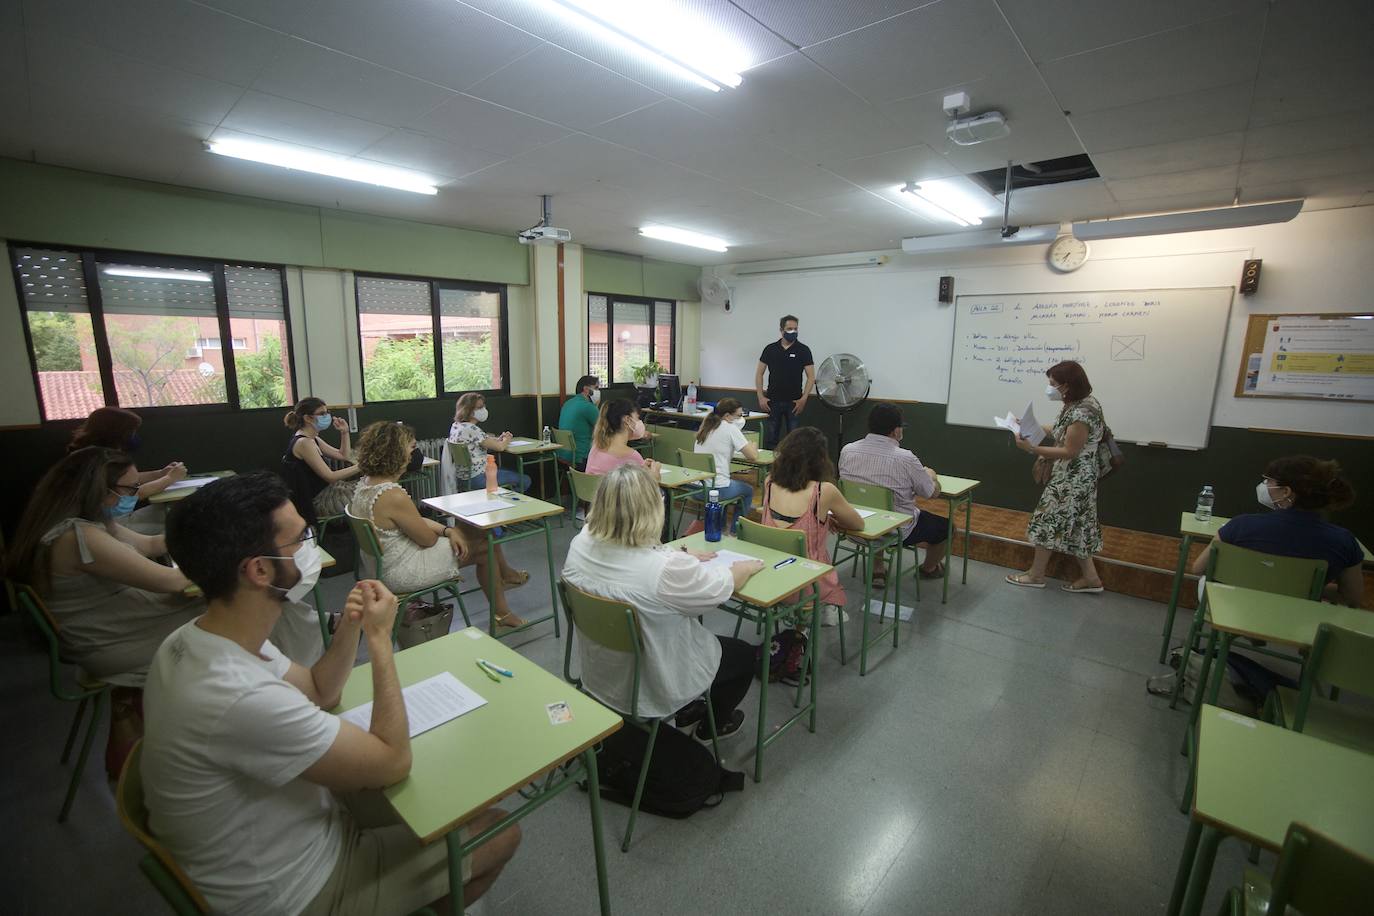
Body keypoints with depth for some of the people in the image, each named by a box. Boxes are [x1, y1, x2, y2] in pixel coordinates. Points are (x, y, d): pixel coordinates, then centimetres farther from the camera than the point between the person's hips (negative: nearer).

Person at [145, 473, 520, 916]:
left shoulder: (198, 638, -9)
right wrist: (380, 637, -23)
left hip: (268, 831, 8)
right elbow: (393, 762, -28)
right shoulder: (241, 698, -39)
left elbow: (319, 692, 6)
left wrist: (350, 628, -13)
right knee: (501, 832, 5)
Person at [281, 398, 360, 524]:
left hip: (324, 491, 9)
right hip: (316, 502, -9)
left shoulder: (312, 439, 9)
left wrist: (344, 432, 6)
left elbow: (343, 456, 16)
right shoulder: (304, 443, -19)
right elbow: (330, 476, -23)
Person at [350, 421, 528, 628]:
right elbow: (428, 539, -18)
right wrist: (446, 531, 4)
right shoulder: (393, 495, -31)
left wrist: (448, 530, -6)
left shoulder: (366, 483, 1)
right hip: (403, 575, -10)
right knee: (485, 544, 0)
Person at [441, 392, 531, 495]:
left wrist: (498, 439, 4)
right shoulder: (471, 429, -23)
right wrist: (506, 440, 1)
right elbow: (500, 447, -21)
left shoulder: (456, 426, 8)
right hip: (476, 478, -10)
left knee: (514, 473, 26)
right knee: (525, 480, 0)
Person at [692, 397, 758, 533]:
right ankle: (735, 530, 28)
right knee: (748, 490, 22)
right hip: (716, 489, -6)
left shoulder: (706, 425, 11)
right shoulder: (730, 428, -10)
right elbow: (753, 456, -10)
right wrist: (753, 446, 9)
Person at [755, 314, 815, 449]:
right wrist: (761, 396, -3)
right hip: (773, 401, 2)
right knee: (771, 438, 8)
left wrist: (803, 399, -13)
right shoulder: (770, 349, 3)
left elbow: (811, 377, -4)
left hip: (794, 402, -2)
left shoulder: (803, 350, -3)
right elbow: (759, 373, 6)